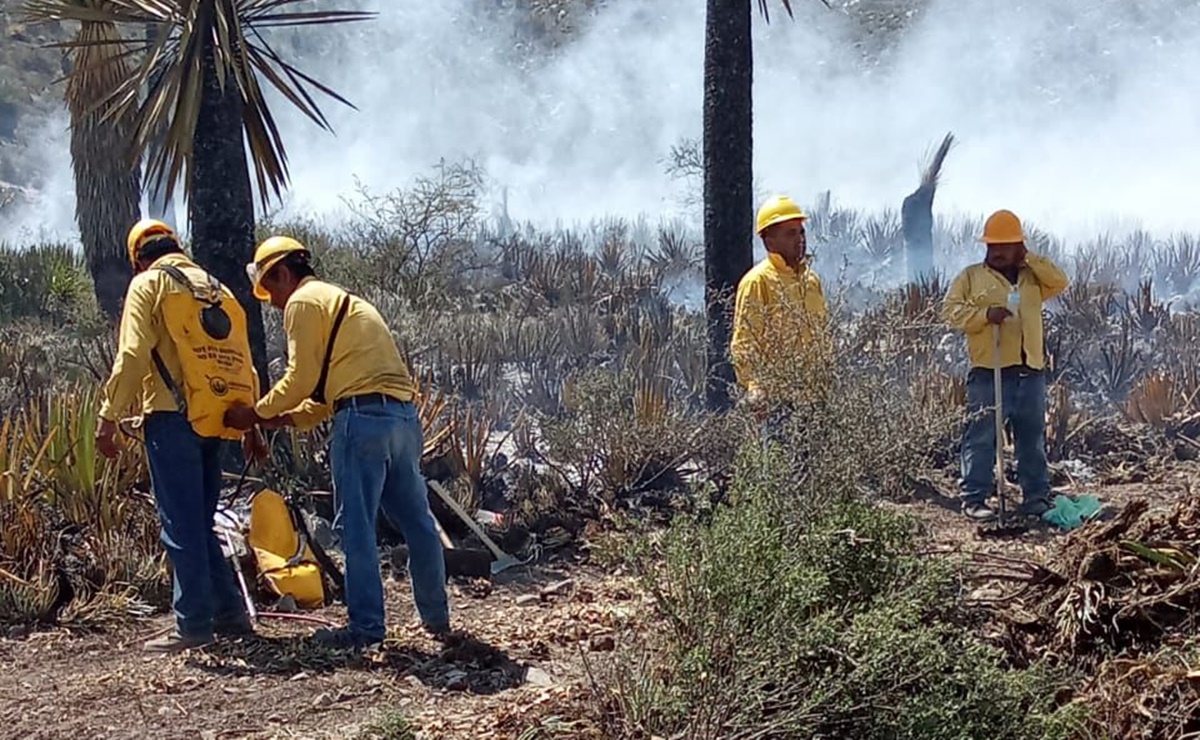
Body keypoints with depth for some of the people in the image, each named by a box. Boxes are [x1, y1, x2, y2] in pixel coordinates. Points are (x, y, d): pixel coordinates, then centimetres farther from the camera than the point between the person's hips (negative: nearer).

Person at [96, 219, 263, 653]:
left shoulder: (148, 284, 2)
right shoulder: (216, 289, 21)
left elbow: (132, 355, -10)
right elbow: (244, 363, 19)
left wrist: (109, 417, -10)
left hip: (173, 416, -6)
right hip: (214, 421, 6)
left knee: (181, 525, -4)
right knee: (199, 523, 14)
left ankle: (194, 625, -4)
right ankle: (230, 614, 13)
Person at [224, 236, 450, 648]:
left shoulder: (303, 302, 1)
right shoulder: (341, 301, 29)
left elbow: (301, 379, -5)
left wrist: (256, 414, 7)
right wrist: (284, 419, 21)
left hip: (364, 417, -9)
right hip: (403, 413, 9)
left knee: (356, 526, -3)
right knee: (415, 520, 13)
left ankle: (366, 626, -2)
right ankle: (436, 617, 20)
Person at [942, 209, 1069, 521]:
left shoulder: (1032, 277, 17)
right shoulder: (971, 277, 6)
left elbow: (1060, 281, 2)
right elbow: (951, 311, -3)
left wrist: (1028, 258, 0)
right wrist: (985, 314, -18)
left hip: (1030, 372, 4)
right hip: (988, 372, -4)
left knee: (1033, 439, 10)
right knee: (981, 438, -5)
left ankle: (1036, 498, 18)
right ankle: (974, 499, 0)